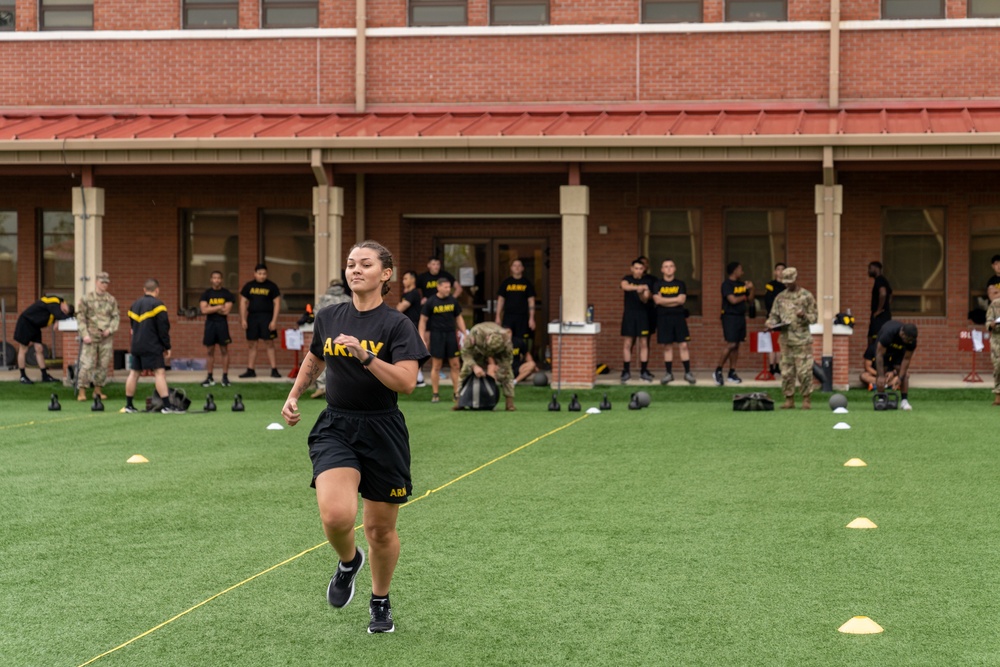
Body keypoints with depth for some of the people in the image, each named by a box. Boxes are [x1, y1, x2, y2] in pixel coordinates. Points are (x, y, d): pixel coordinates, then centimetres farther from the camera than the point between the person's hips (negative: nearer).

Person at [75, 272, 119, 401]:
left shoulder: (111, 300, 8)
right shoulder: (86, 299, -1)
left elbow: (116, 317, 11)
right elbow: (80, 317, -2)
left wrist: (110, 329, -6)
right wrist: (85, 334, -10)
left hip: (106, 338, 4)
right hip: (91, 337, -4)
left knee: (103, 365, 7)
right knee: (87, 365, -9)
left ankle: (97, 390, 18)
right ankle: (81, 391, -5)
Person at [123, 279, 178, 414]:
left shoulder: (135, 305, 14)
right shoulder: (157, 304, -8)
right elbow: (163, 328, -11)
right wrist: (167, 347, -5)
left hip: (136, 345, 7)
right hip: (152, 346, -7)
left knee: (134, 372, 12)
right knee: (160, 372, -9)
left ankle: (128, 405, 17)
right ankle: (166, 406, -17)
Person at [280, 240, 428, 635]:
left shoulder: (396, 325, -7)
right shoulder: (329, 318, 6)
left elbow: (406, 382, -19)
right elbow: (314, 360, 26)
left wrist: (365, 356, -27)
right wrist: (293, 396, 14)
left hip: (382, 433, -2)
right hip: (335, 428, 2)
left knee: (380, 529, 9)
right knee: (336, 515, -22)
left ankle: (380, 603, 34)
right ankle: (348, 561, 13)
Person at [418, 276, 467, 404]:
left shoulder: (453, 301, 6)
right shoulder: (430, 302, -4)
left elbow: (459, 318, 15)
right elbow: (423, 321, -1)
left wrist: (465, 334, 8)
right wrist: (422, 339, -9)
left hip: (451, 335, 3)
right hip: (437, 335, -3)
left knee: (455, 364, 2)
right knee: (436, 365, 0)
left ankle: (456, 393, 9)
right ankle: (435, 394, 8)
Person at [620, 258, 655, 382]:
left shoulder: (647, 281, 4)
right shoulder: (627, 279, 3)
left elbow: (645, 300, -4)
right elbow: (625, 286, -22)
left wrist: (641, 293, -26)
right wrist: (640, 287, -38)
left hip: (643, 314, 1)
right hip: (629, 314, -1)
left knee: (644, 344, 0)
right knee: (627, 344, -2)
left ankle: (644, 371, 6)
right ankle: (626, 371, 3)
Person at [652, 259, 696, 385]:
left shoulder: (680, 284, 6)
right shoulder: (658, 284, 5)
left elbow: (682, 300, -7)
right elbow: (657, 300, -10)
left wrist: (665, 301, -10)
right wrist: (675, 299, -9)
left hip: (679, 317, 0)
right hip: (664, 318, 0)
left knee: (683, 345, -3)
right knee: (667, 346, 4)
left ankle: (688, 372, 2)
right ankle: (669, 373, 11)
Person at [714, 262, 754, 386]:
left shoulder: (741, 284, 14)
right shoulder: (727, 284, -10)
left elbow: (750, 299, 18)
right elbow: (733, 300, -20)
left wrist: (751, 289, 0)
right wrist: (744, 297, -2)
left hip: (741, 316, 8)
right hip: (730, 316, -8)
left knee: (736, 345, 8)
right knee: (731, 345, -13)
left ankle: (732, 373, 12)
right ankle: (718, 371, -4)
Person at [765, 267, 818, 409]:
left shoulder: (807, 296, 3)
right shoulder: (780, 297, 13)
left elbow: (814, 317, 3)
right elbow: (774, 315, 15)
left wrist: (804, 316, -16)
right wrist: (771, 323, -5)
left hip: (802, 340, -4)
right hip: (785, 339, 4)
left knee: (804, 371, -6)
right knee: (786, 372, 4)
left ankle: (806, 400, 1)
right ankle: (789, 399, 11)